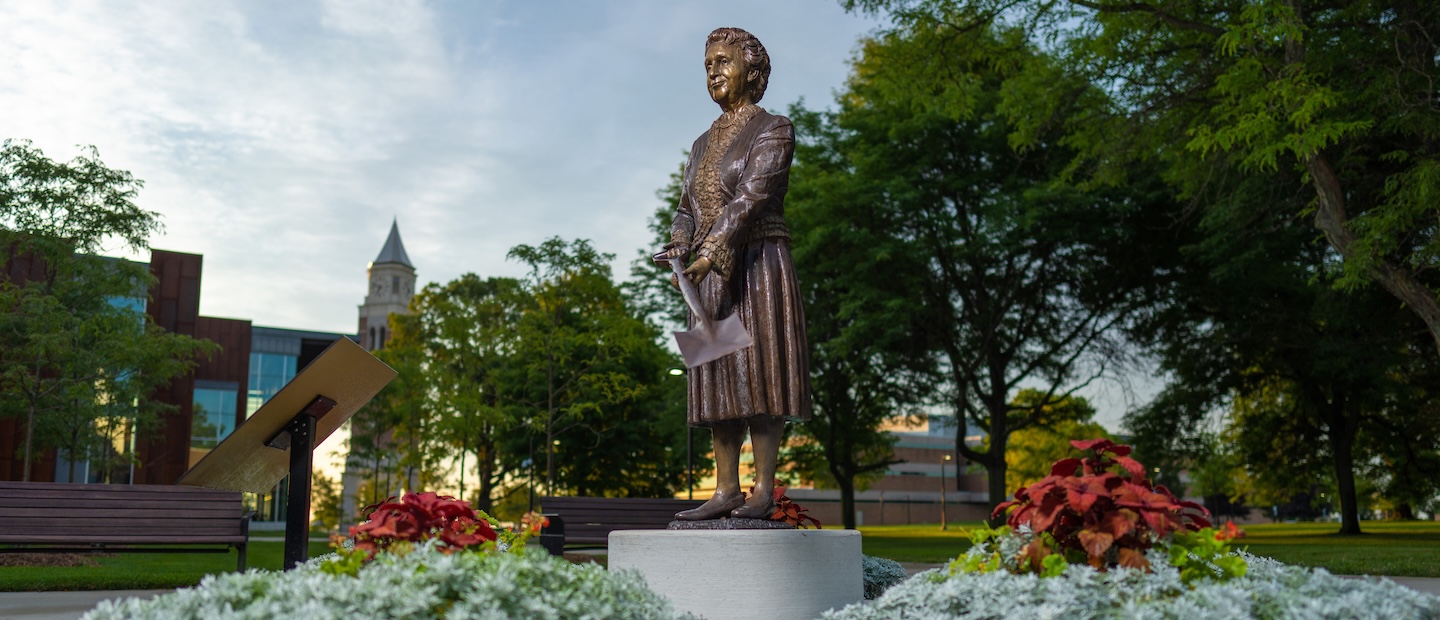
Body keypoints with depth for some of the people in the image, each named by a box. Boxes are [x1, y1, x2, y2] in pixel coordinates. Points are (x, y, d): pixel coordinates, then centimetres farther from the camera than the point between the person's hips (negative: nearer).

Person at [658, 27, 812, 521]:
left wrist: (710, 254, -26)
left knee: (758, 371, -8)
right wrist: (677, 252, -7)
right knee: (718, 377, 4)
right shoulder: (704, 143, 20)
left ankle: (763, 490, -5)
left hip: (757, 264, -7)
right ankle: (726, 490, 7)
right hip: (712, 274, 7)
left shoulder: (773, 130, -1)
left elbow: (752, 195, -15)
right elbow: (688, 207, 13)